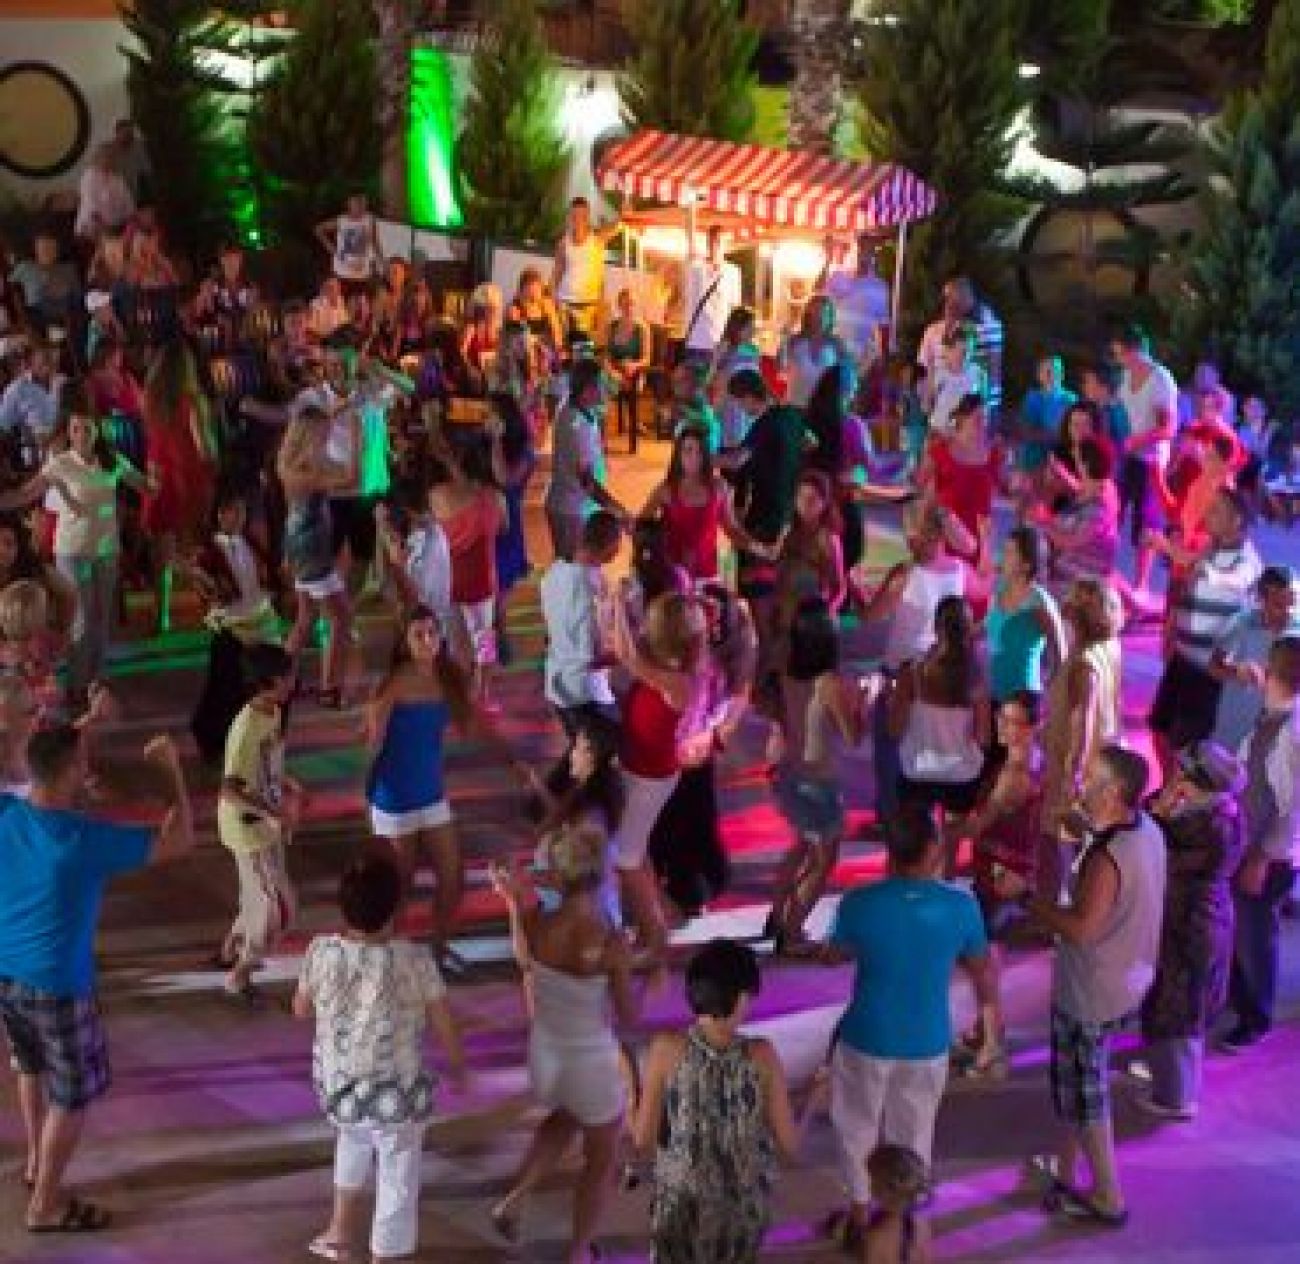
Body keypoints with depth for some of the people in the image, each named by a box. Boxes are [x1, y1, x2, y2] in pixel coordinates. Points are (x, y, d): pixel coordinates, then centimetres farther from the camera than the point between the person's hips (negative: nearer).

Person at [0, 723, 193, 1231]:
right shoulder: (87, 840, -27)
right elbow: (180, 840, -19)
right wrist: (172, 772, -7)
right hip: (57, 985, -7)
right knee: (73, 1095, 13)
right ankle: (46, 1206, 23)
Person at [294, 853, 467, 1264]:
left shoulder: (322, 953, -13)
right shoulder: (413, 960, -20)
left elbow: (301, 1009, 3)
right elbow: (445, 1025, -10)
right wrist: (459, 1068, 8)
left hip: (338, 1087, 4)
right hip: (397, 1094, -4)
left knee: (353, 1136, 36)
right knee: (397, 1183, 14)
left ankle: (341, 1230, 41)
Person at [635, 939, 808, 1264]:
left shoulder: (668, 1049, -18)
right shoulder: (761, 1055, -17)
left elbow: (644, 1137, -12)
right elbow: (790, 1144, -10)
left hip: (682, 1201, 0)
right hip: (745, 1206, 1)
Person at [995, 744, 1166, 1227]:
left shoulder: (1107, 857, -32)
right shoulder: (1146, 829, -3)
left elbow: (1081, 928, -31)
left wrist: (1025, 896, -24)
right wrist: (1089, 826, 7)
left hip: (1092, 994, -9)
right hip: (1124, 980, 9)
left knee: (1083, 1094, 8)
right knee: (1079, 1081, 25)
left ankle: (1108, 1198, 20)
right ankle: (1065, 1168, 41)